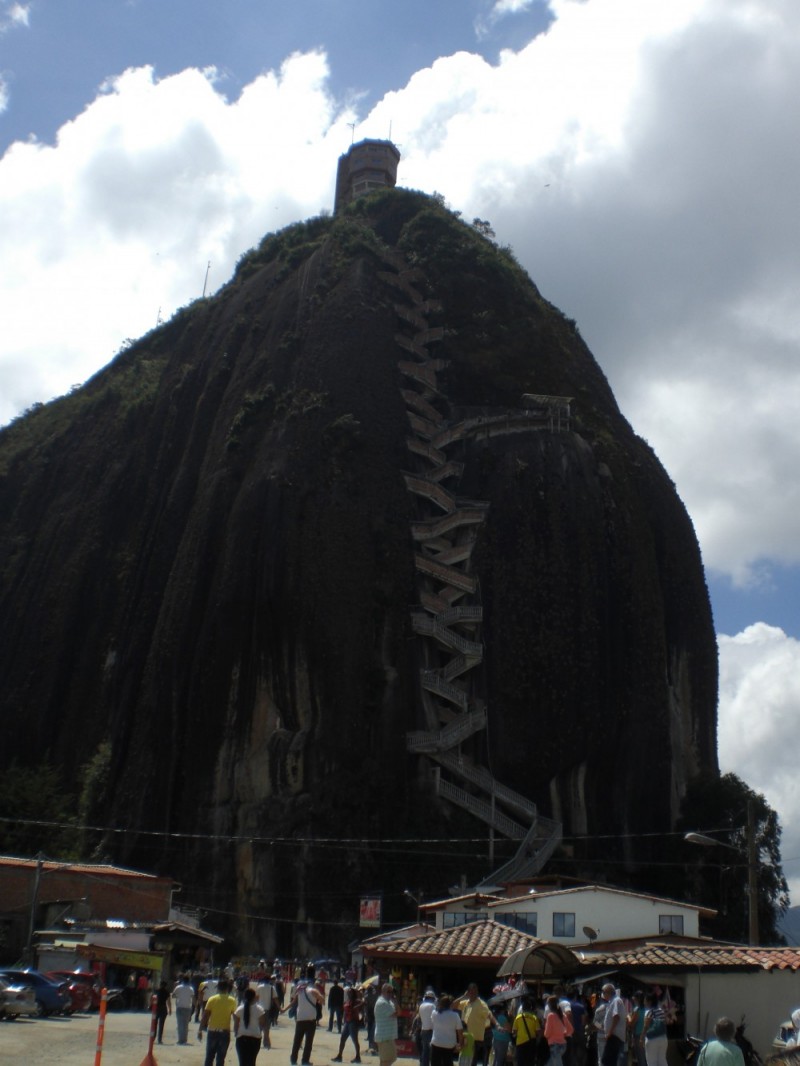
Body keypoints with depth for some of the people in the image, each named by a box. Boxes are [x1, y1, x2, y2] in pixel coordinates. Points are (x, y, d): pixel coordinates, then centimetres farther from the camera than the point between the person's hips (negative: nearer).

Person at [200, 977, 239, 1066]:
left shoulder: (212, 999, -3)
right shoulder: (232, 1001, -2)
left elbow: (205, 1016, -4)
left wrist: (200, 1030, 1)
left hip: (212, 1031, 0)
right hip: (225, 1032, 0)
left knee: (209, 1056, 12)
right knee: (220, 1057, 6)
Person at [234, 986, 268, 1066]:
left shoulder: (239, 1009, -3)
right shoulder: (259, 1009, -5)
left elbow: (236, 1025, 0)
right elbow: (262, 1025, -4)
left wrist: (235, 1035, 14)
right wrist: (266, 1037, 5)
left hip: (241, 1038, 0)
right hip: (255, 1037, 0)